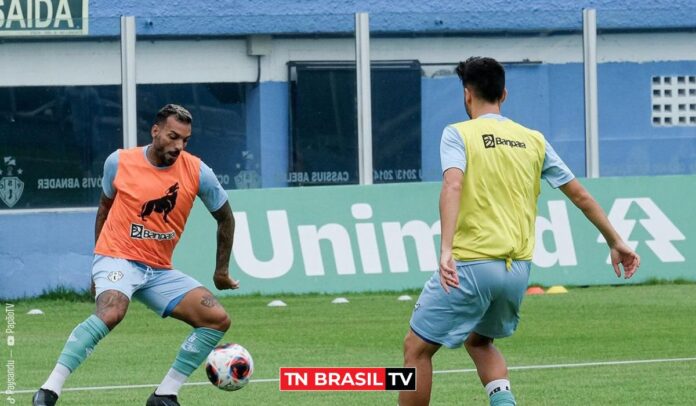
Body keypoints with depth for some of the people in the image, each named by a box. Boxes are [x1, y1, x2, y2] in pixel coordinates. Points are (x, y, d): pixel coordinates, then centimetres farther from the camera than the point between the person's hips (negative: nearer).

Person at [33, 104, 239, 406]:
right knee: (111, 313, -36)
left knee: (218, 319, -9)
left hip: (160, 271, 4)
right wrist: (98, 266, 14)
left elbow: (225, 218, 12)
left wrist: (221, 272, 16)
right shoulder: (119, 163, -5)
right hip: (117, 260, -4)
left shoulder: (197, 172, -3)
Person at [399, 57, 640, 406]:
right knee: (479, 341, 28)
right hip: (518, 269, 6)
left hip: (470, 264, -6)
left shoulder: (458, 134, -3)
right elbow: (579, 195, 14)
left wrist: (446, 250, -31)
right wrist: (615, 242, 25)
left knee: (416, 348, 8)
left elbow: (453, 185, -21)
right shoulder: (533, 140, 11)